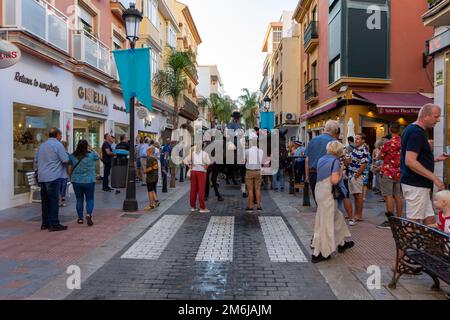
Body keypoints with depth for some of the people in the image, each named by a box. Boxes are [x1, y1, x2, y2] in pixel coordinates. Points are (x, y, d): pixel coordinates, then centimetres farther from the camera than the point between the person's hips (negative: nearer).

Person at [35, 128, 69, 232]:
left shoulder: (42, 146, 17)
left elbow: (36, 161, 22)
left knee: (45, 200, 12)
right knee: (54, 201, -5)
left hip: (42, 177, 8)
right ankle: (54, 224, -3)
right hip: (53, 177, -8)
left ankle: (45, 223, 18)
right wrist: (66, 154, 8)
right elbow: (65, 160, -11)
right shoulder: (57, 145, -8)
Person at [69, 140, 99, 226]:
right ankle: (88, 214, -13)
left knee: (79, 200, 12)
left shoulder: (72, 156, -1)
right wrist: (92, 149, 18)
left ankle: (80, 218, 18)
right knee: (90, 199, 8)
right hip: (89, 181, -2)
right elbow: (97, 157, 14)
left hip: (76, 181, 2)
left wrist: (71, 178, 19)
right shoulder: (91, 155, -8)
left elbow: (69, 169, 5)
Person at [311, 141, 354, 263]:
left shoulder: (321, 159, 11)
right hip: (328, 193, -8)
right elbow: (334, 180, -19)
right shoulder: (335, 160, -11)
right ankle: (318, 253, 7)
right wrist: (341, 174, 0)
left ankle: (341, 243, 37)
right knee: (325, 223, 1)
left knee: (337, 216, 23)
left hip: (319, 190, 8)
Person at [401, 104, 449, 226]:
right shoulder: (417, 132, -16)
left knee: (430, 219, 13)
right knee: (414, 223, -3)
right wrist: (434, 178, -22)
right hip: (416, 185, -10)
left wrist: (436, 159, 16)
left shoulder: (412, 129, 15)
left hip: (420, 185, 10)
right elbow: (410, 162, -26)